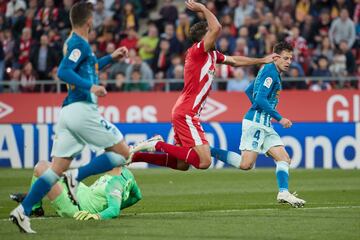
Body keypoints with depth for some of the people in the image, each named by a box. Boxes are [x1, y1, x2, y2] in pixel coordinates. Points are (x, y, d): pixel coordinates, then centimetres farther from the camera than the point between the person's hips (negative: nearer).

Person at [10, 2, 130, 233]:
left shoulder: (74, 42, 21)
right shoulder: (80, 44, -8)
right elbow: (63, 72, -21)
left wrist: (111, 57, 36)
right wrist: (90, 87, -25)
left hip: (69, 111, 9)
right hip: (83, 110, -9)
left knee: (57, 169, 4)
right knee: (123, 153, 0)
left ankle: (23, 211, -4)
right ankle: (77, 176, -9)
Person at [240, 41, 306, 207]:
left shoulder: (268, 71, 18)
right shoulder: (270, 72, -11)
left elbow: (249, 91, 28)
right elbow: (260, 99, -21)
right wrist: (279, 118, -18)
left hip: (265, 125, 10)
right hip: (255, 123, -10)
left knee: (284, 158, 1)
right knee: (246, 164, -16)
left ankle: (283, 193, -8)